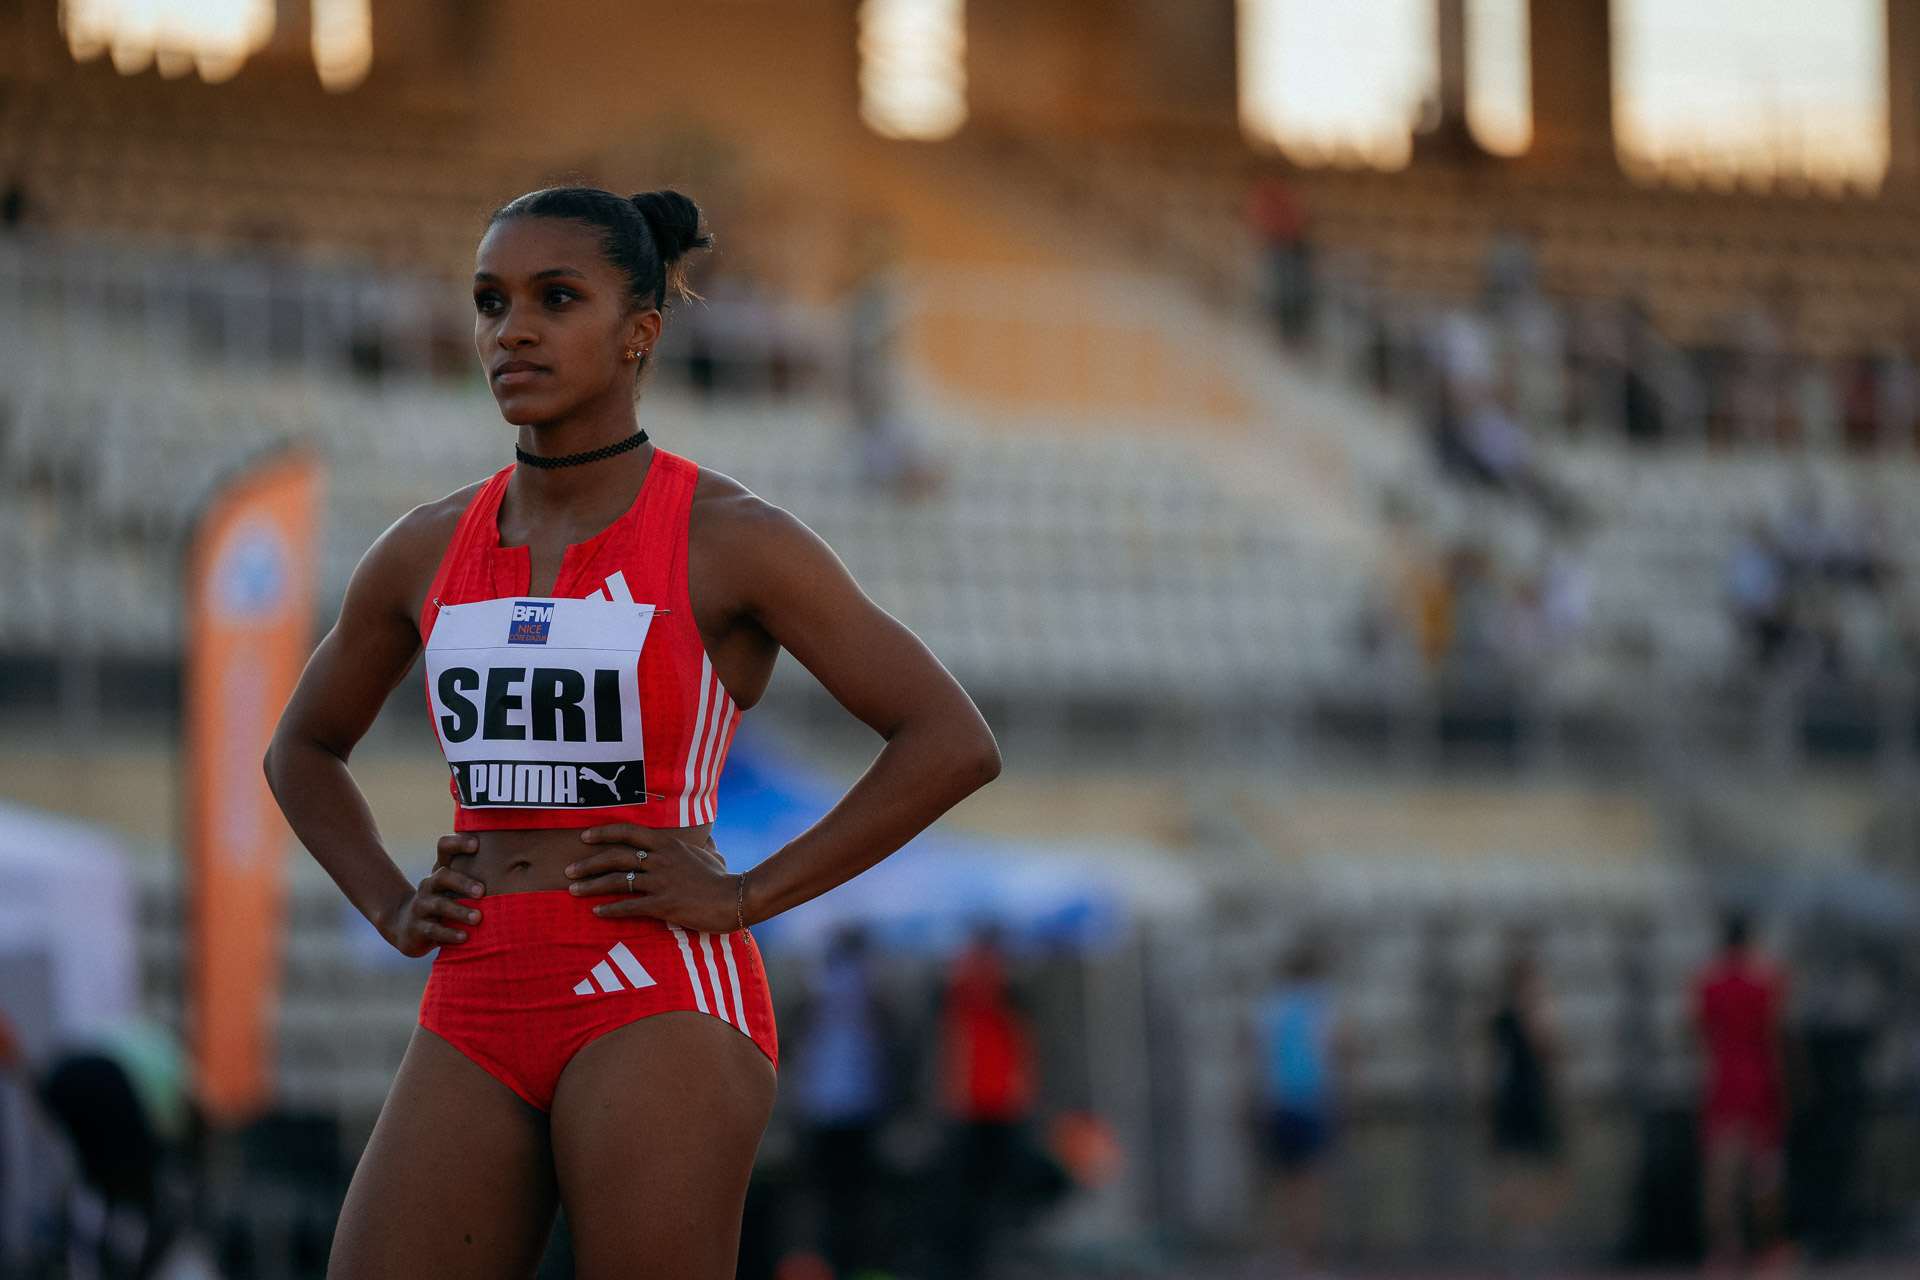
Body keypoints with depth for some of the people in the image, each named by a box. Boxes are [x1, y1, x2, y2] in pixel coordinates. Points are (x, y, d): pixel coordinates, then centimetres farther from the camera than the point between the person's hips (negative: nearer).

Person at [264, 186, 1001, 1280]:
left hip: (657, 997, -5)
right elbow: (304, 750, 29)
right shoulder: (427, 552, 12)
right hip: (477, 1020, 5)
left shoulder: (729, 540, -3)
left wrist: (746, 896, -10)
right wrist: (393, 909, 11)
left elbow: (956, 742, -7)